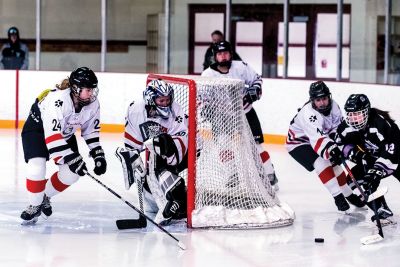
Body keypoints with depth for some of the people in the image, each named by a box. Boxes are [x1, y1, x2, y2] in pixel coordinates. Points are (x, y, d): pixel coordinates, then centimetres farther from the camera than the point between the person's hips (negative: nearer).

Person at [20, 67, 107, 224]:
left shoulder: (93, 104, -17)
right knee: (37, 168, -25)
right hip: (37, 129, -7)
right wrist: (71, 158, -44)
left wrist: (98, 155, -9)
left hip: (65, 133, 7)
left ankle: (45, 195, 19)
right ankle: (35, 205, -1)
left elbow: (91, 131, -1)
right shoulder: (57, 100, -39)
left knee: (72, 172, -6)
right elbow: (52, 136, -42)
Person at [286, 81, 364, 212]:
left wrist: (336, 138, -16)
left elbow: (338, 125, 1)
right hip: (297, 143, -7)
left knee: (334, 164, 8)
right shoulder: (308, 114, -38)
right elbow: (318, 139, -49)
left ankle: (348, 194, 27)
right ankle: (338, 197, -22)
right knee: (322, 164, -25)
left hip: (318, 138, 7)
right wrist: (332, 149, -61)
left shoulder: (332, 105, -15)